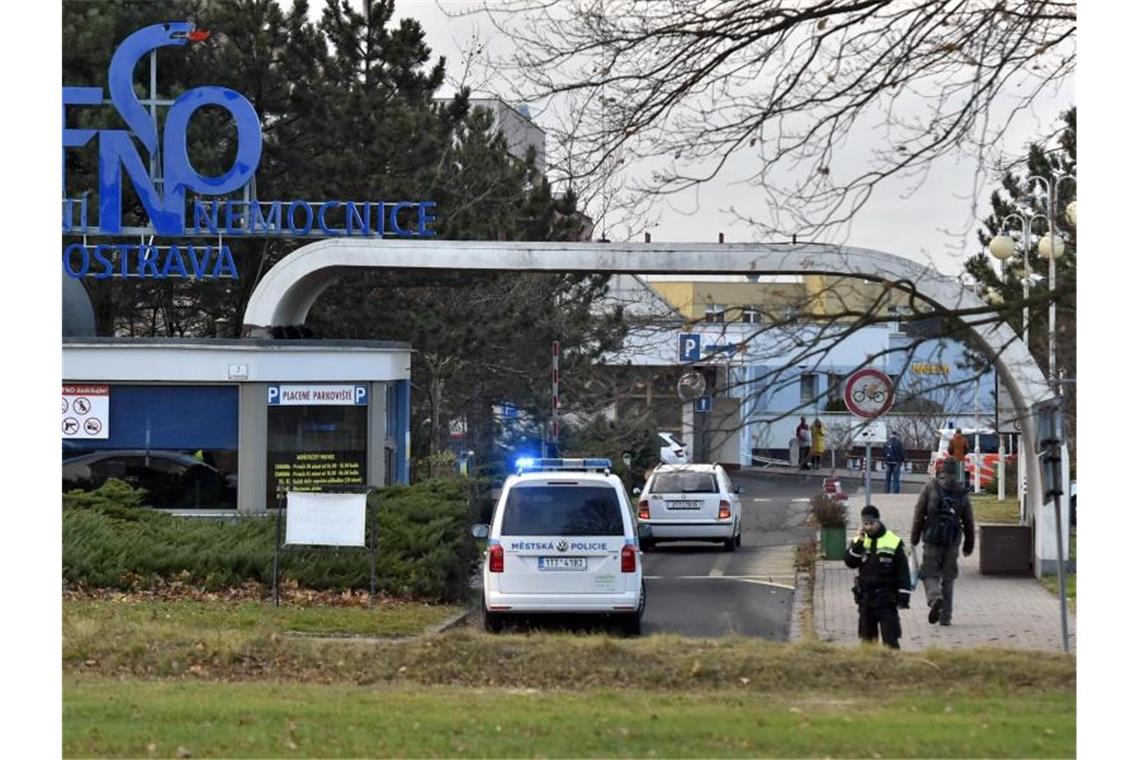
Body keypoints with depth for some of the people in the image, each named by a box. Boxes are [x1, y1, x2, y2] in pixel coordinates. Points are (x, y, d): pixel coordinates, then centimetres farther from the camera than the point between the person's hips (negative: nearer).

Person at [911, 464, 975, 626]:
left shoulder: (930, 488, -2)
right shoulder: (962, 493, 6)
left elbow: (919, 515, -3)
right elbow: (968, 521, 10)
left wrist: (914, 538, 4)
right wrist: (968, 545, 19)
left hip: (932, 539, -3)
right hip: (953, 540, 3)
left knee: (929, 573, 4)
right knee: (948, 578, 10)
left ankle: (934, 597, -27)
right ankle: (945, 616, 9)